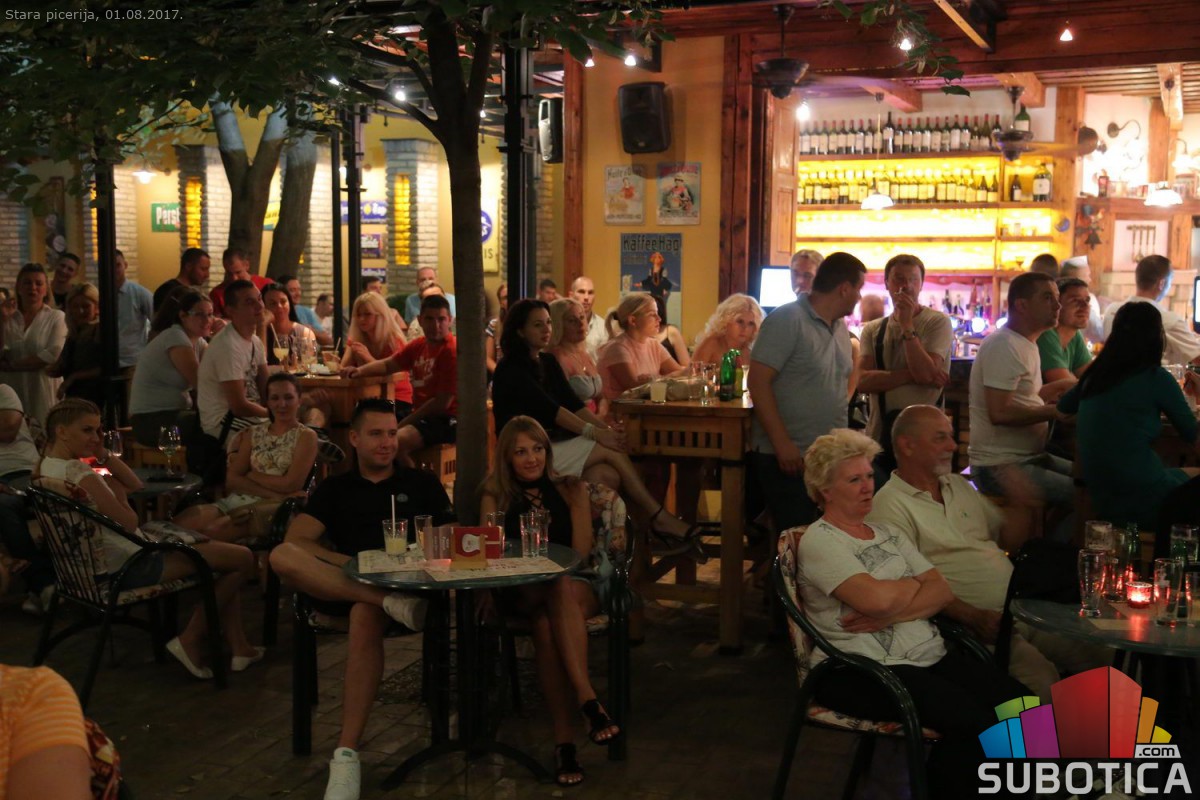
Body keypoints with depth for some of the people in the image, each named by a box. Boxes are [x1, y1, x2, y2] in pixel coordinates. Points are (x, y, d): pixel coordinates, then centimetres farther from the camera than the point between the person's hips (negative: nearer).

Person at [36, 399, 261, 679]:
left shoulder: (47, 468, 10)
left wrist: (104, 455, -1)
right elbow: (130, 523, -18)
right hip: (131, 564, -11)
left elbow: (136, 486, 11)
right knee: (243, 559, -12)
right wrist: (114, 487, -4)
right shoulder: (78, 474, -22)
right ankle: (190, 640, 5)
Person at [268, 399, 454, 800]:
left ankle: (347, 755, -38)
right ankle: (391, 603, -42)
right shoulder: (335, 488, 19)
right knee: (281, 556, -28)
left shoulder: (422, 482, 19)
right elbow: (296, 541, 3)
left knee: (366, 614, -39)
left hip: (408, 580, -2)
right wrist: (352, 562, -13)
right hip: (348, 579, 2)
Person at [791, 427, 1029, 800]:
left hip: (928, 654, 7)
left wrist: (890, 616, -12)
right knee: (974, 722, -27)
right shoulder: (818, 541, -5)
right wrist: (915, 582, 1)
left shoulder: (887, 533, 19)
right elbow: (877, 598, -21)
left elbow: (943, 591, 6)